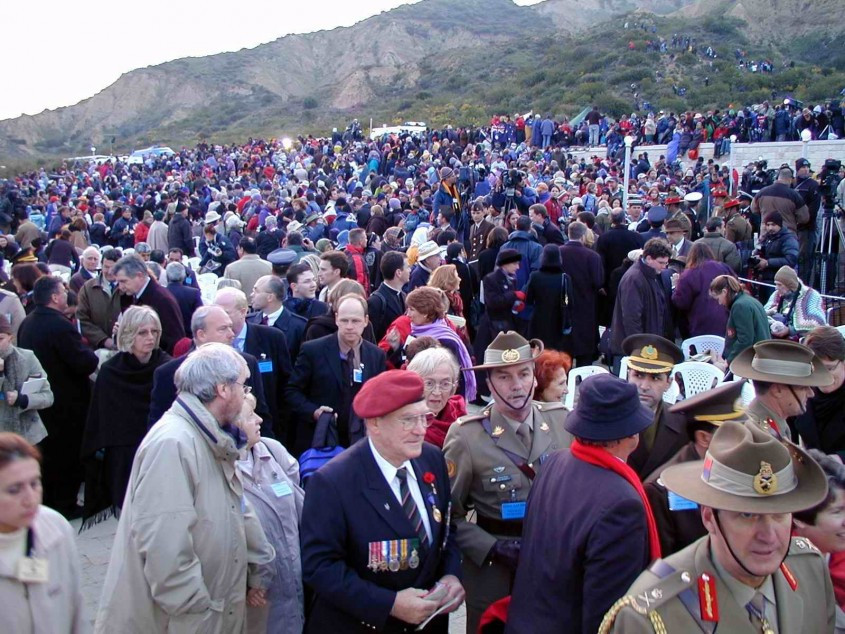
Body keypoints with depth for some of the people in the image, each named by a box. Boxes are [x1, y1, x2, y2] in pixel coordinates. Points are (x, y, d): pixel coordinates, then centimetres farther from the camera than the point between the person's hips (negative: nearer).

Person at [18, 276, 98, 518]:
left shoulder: (27, 323, 1)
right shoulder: (60, 326, -25)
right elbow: (86, 364, -27)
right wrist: (92, 354, -5)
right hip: (67, 403, -8)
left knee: (46, 452, 20)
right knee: (68, 453, 7)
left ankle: (46, 501, 33)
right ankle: (65, 505, 16)